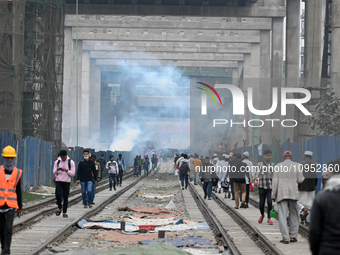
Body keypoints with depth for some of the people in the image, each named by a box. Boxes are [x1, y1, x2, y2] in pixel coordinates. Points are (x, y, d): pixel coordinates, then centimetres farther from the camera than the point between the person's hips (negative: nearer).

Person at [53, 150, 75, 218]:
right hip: (58, 181, 1)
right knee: (58, 195, -16)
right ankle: (59, 208, 7)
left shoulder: (71, 162, -2)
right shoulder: (57, 162, 6)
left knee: (65, 198, 0)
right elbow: (54, 172, 8)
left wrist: (66, 170, -20)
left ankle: (64, 212, 9)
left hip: (66, 182, -1)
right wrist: (57, 169, -14)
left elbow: (73, 173, -4)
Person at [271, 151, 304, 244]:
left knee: (282, 215, -2)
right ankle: (293, 236, 12)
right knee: (293, 215, 13)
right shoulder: (297, 165, 3)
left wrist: (273, 195, 3)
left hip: (281, 194, -1)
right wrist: (302, 177, 24)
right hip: (293, 193, 1)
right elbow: (300, 180, 1)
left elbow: (275, 182, 0)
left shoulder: (277, 166, 4)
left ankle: (286, 237, -10)